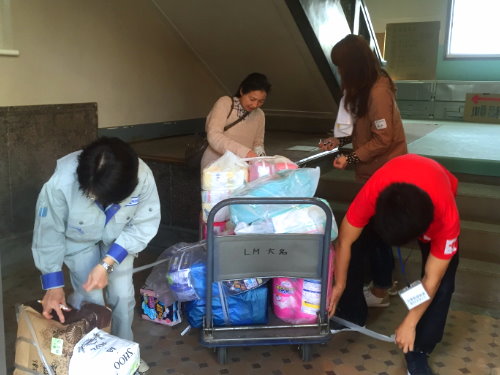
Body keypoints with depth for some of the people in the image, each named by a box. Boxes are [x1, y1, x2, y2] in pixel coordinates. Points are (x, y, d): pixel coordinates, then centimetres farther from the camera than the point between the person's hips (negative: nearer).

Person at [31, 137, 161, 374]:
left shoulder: (143, 178, -37)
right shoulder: (61, 182, -40)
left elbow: (144, 225, -23)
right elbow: (48, 233, -24)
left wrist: (107, 264, -28)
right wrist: (53, 284, -21)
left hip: (118, 239, 1)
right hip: (78, 240, -1)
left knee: (122, 295, 1)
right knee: (91, 298, -8)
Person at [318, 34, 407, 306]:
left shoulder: (378, 92, -22)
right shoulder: (368, 87, 9)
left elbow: (383, 140, -23)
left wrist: (351, 159, -22)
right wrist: (340, 141, 5)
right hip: (376, 171, 9)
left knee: (371, 230, 0)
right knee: (374, 228, 16)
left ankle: (380, 291, 15)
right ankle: (383, 282, 30)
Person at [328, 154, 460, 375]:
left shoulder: (447, 217, -42)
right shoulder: (372, 193, -43)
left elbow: (431, 280, -28)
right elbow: (345, 242, -26)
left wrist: (409, 323, -19)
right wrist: (339, 285, -14)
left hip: (438, 202, -1)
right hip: (388, 194, 2)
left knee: (443, 281, -13)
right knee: (355, 248, -11)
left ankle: (418, 351, 6)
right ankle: (352, 314, 13)